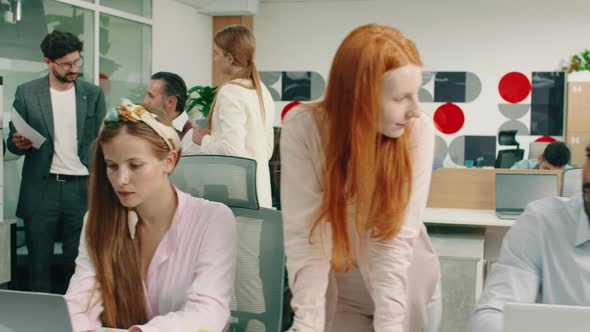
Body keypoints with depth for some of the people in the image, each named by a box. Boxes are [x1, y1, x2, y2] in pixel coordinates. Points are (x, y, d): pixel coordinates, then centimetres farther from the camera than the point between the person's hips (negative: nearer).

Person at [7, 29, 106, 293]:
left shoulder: (93, 94, 6)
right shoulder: (26, 93, 3)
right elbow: (13, 142, 8)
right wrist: (18, 143, -15)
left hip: (82, 189, 1)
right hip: (41, 189, 0)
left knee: (78, 262, 5)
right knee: (39, 264, 5)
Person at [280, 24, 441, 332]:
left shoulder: (417, 130, -23)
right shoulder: (302, 128, -23)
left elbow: (397, 238, -26)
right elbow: (305, 239, -25)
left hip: (409, 291, 1)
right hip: (338, 294, -1)